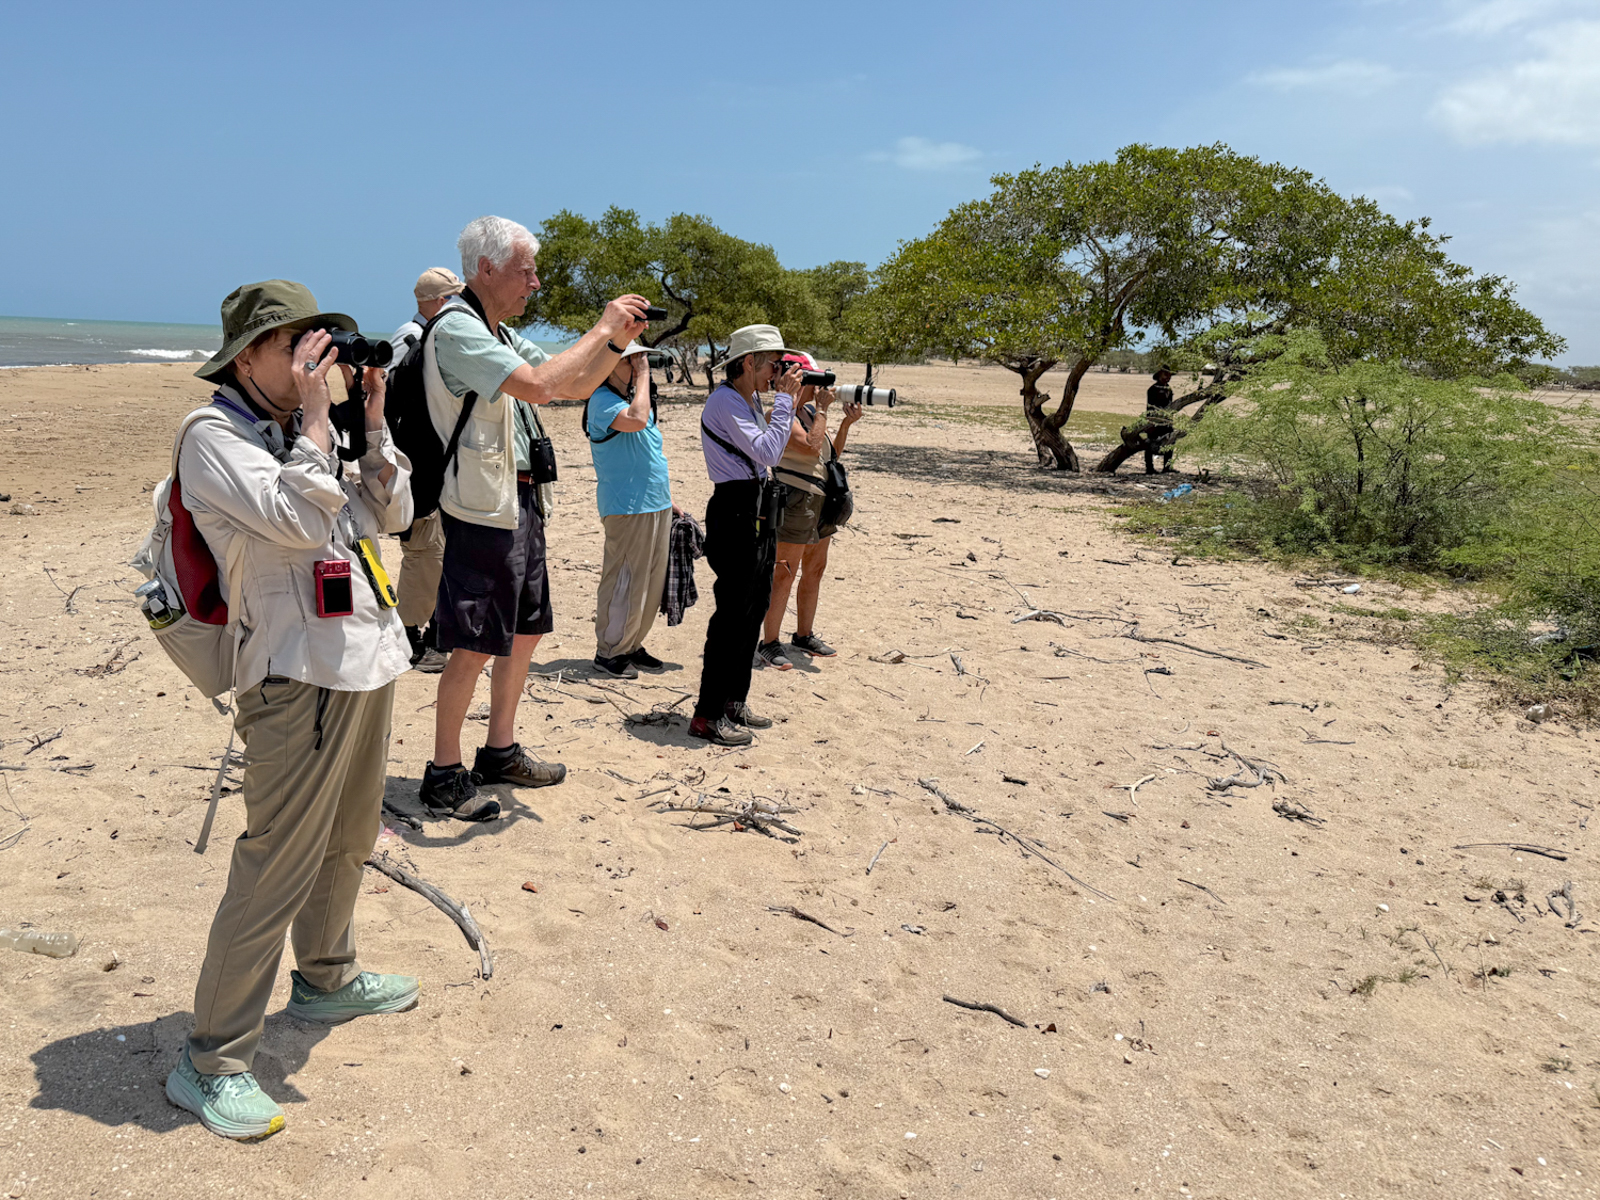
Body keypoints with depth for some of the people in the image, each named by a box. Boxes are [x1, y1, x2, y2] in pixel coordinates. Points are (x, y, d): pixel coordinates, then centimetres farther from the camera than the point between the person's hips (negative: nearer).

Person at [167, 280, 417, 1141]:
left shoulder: (298, 434, 16)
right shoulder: (214, 440, -9)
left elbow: (391, 515, 14)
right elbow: (299, 522, -22)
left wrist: (373, 424, 4)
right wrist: (314, 418, -17)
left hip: (365, 664, 9)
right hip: (300, 678, -9)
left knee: (346, 842, 21)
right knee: (275, 869, -6)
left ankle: (326, 981, 41)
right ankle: (211, 1062, 6)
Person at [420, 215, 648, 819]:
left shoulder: (500, 334, 17)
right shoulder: (457, 328, -13)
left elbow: (575, 387, 20)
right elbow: (537, 385, -27)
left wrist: (620, 340, 5)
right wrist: (602, 328, -19)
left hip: (521, 504, 10)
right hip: (481, 509, -10)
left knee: (525, 632, 15)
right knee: (474, 648, -5)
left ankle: (500, 752, 29)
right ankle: (444, 774, 8)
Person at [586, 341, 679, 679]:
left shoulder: (637, 398, 18)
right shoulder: (602, 400, -10)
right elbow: (636, 420, -30)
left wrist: (668, 499, 21)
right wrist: (643, 376, -18)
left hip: (656, 505, 9)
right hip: (627, 507, -9)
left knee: (652, 582, 12)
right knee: (624, 582, -5)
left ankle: (632, 645, 24)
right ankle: (608, 651, 7)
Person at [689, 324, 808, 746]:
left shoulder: (749, 401, 16)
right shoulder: (724, 401, -14)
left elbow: (767, 447, 22)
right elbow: (767, 451, -22)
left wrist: (793, 403, 14)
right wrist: (784, 399, -15)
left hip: (757, 513, 10)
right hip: (736, 513, -10)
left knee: (754, 610, 14)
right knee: (733, 613, -9)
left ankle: (734, 702, 23)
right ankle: (707, 715, -3)